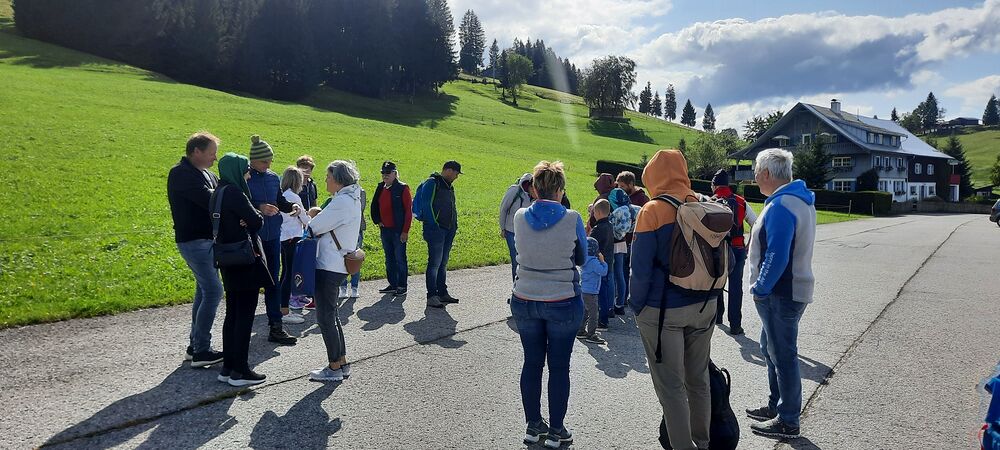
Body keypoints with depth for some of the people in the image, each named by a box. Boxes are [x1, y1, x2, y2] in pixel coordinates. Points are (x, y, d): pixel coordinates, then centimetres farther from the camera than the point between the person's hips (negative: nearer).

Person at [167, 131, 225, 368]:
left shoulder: (206, 174, 15)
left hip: (208, 240, 10)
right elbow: (209, 200, -24)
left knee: (204, 291, 14)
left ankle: (195, 346, 23)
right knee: (213, 291, -12)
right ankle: (201, 351, -5)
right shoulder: (181, 173, -14)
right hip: (193, 241, -10)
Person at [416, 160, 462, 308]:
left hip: (449, 230, 9)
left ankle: (442, 293, 21)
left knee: (443, 263, 13)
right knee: (435, 263, -8)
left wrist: (454, 225, 13)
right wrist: (433, 224, -17)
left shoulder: (449, 186, 18)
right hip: (436, 229, -9)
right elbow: (426, 205, -14)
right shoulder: (432, 183, -8)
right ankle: (431, 296, -4)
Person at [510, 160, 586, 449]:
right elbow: (582, 258, 2)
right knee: (559, 367, 9)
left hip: (524, 301, 3)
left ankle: (533, 426, 28)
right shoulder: (572, 219, -12)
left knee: (532, 363, 15)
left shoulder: (520, 217, -5)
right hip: (563, 303, -3)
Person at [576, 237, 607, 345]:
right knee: (593, 313, -3)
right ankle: (591, 335, -1)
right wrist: (602, 261, -8)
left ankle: (581, 331, 26)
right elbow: (603, 272, -17)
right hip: (591, 292, -9)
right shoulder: (593, 261, -18)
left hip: (583, 290, 9)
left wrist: (599, 260, 13)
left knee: (585, 312, 19)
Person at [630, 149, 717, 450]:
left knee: (671, 387, 5)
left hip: (662, 311, -6)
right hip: (703, 308, 6)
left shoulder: (652, 212, -13)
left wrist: (637, 306, -1)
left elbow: (641, 269, -14)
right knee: (698, 380, 19)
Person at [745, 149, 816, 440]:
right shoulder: (800, 200, 11)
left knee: (783, 355, 1)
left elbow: (776, 257, -27)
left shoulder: (780, 206, -22)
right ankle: (776, 406, 34)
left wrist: (760, 289, -16)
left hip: (780, 294, -10)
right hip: (790, 288, 10)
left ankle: (788, 421, 13)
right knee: (771, 348, 21)